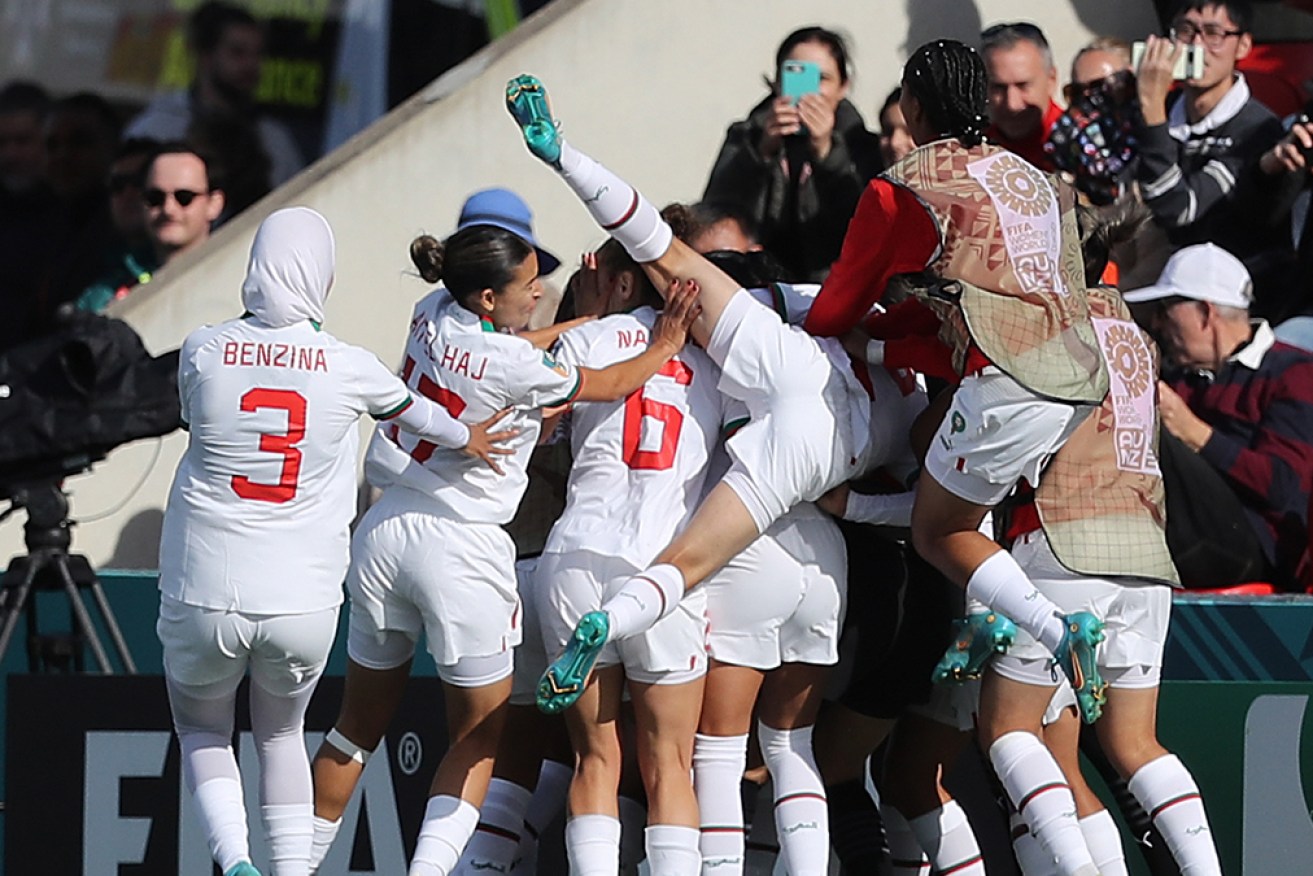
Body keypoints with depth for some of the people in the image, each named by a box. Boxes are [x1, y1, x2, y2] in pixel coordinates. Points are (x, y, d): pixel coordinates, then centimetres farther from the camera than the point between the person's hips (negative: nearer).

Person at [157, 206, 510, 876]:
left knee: (202, 731, 22)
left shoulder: (203, 351, -8)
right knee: (281, 734, 25)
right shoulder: (348, 368, -7)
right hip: (304, 597, 1)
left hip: (204, 594, -1)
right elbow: (410, 412, 15)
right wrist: (465, 439, 36)